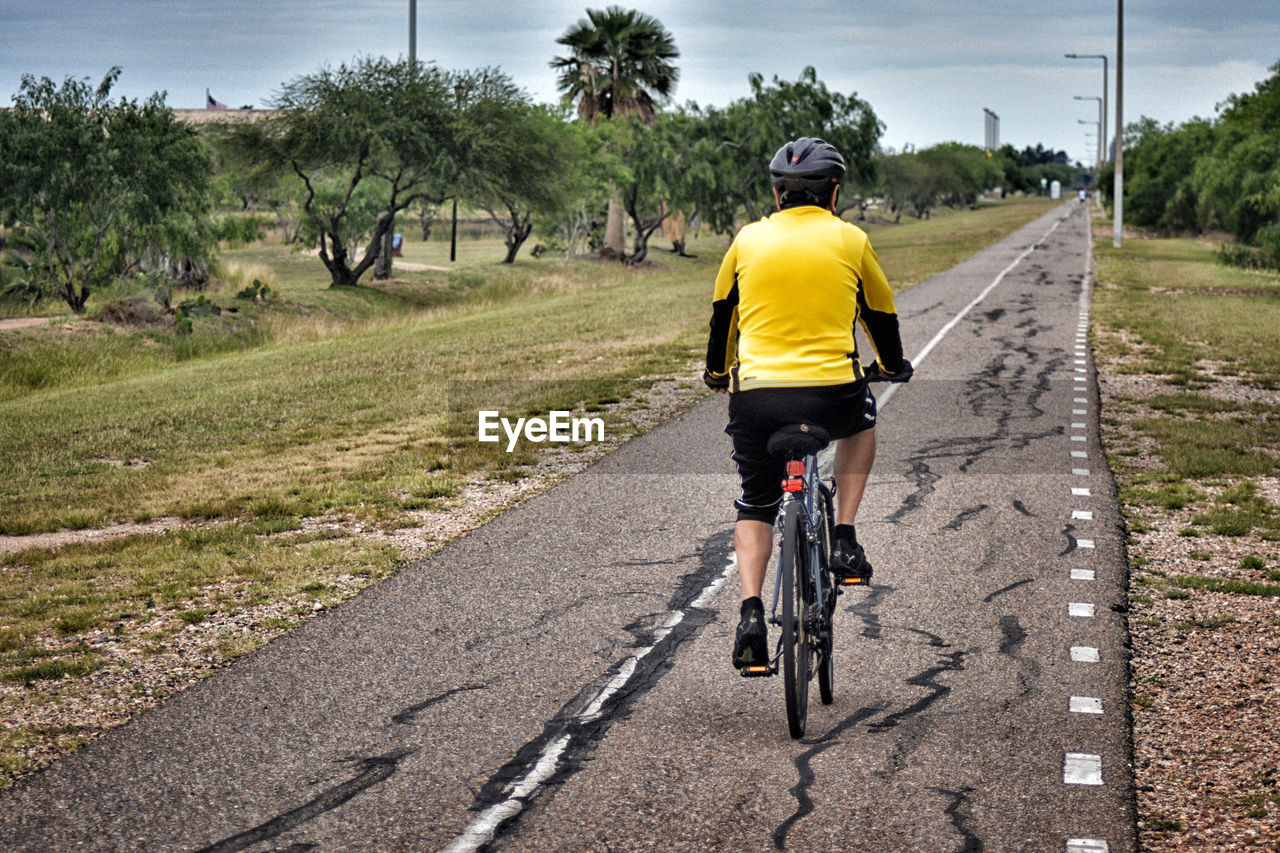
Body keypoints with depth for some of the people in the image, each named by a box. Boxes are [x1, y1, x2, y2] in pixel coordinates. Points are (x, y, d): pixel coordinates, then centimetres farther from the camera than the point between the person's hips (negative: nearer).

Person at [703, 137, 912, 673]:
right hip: (831, 393, -1)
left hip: (755, 395, 1)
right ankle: (845, 540, 21)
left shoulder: (748, 240, 10)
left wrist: (716, 373, 41)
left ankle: (751, 613, -1)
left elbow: (722, 314, 23)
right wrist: (894, 366, 40)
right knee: (862, 423, 34)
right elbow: (881, 315, 20)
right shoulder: (850, 240, 6)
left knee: (755, 507, 19)